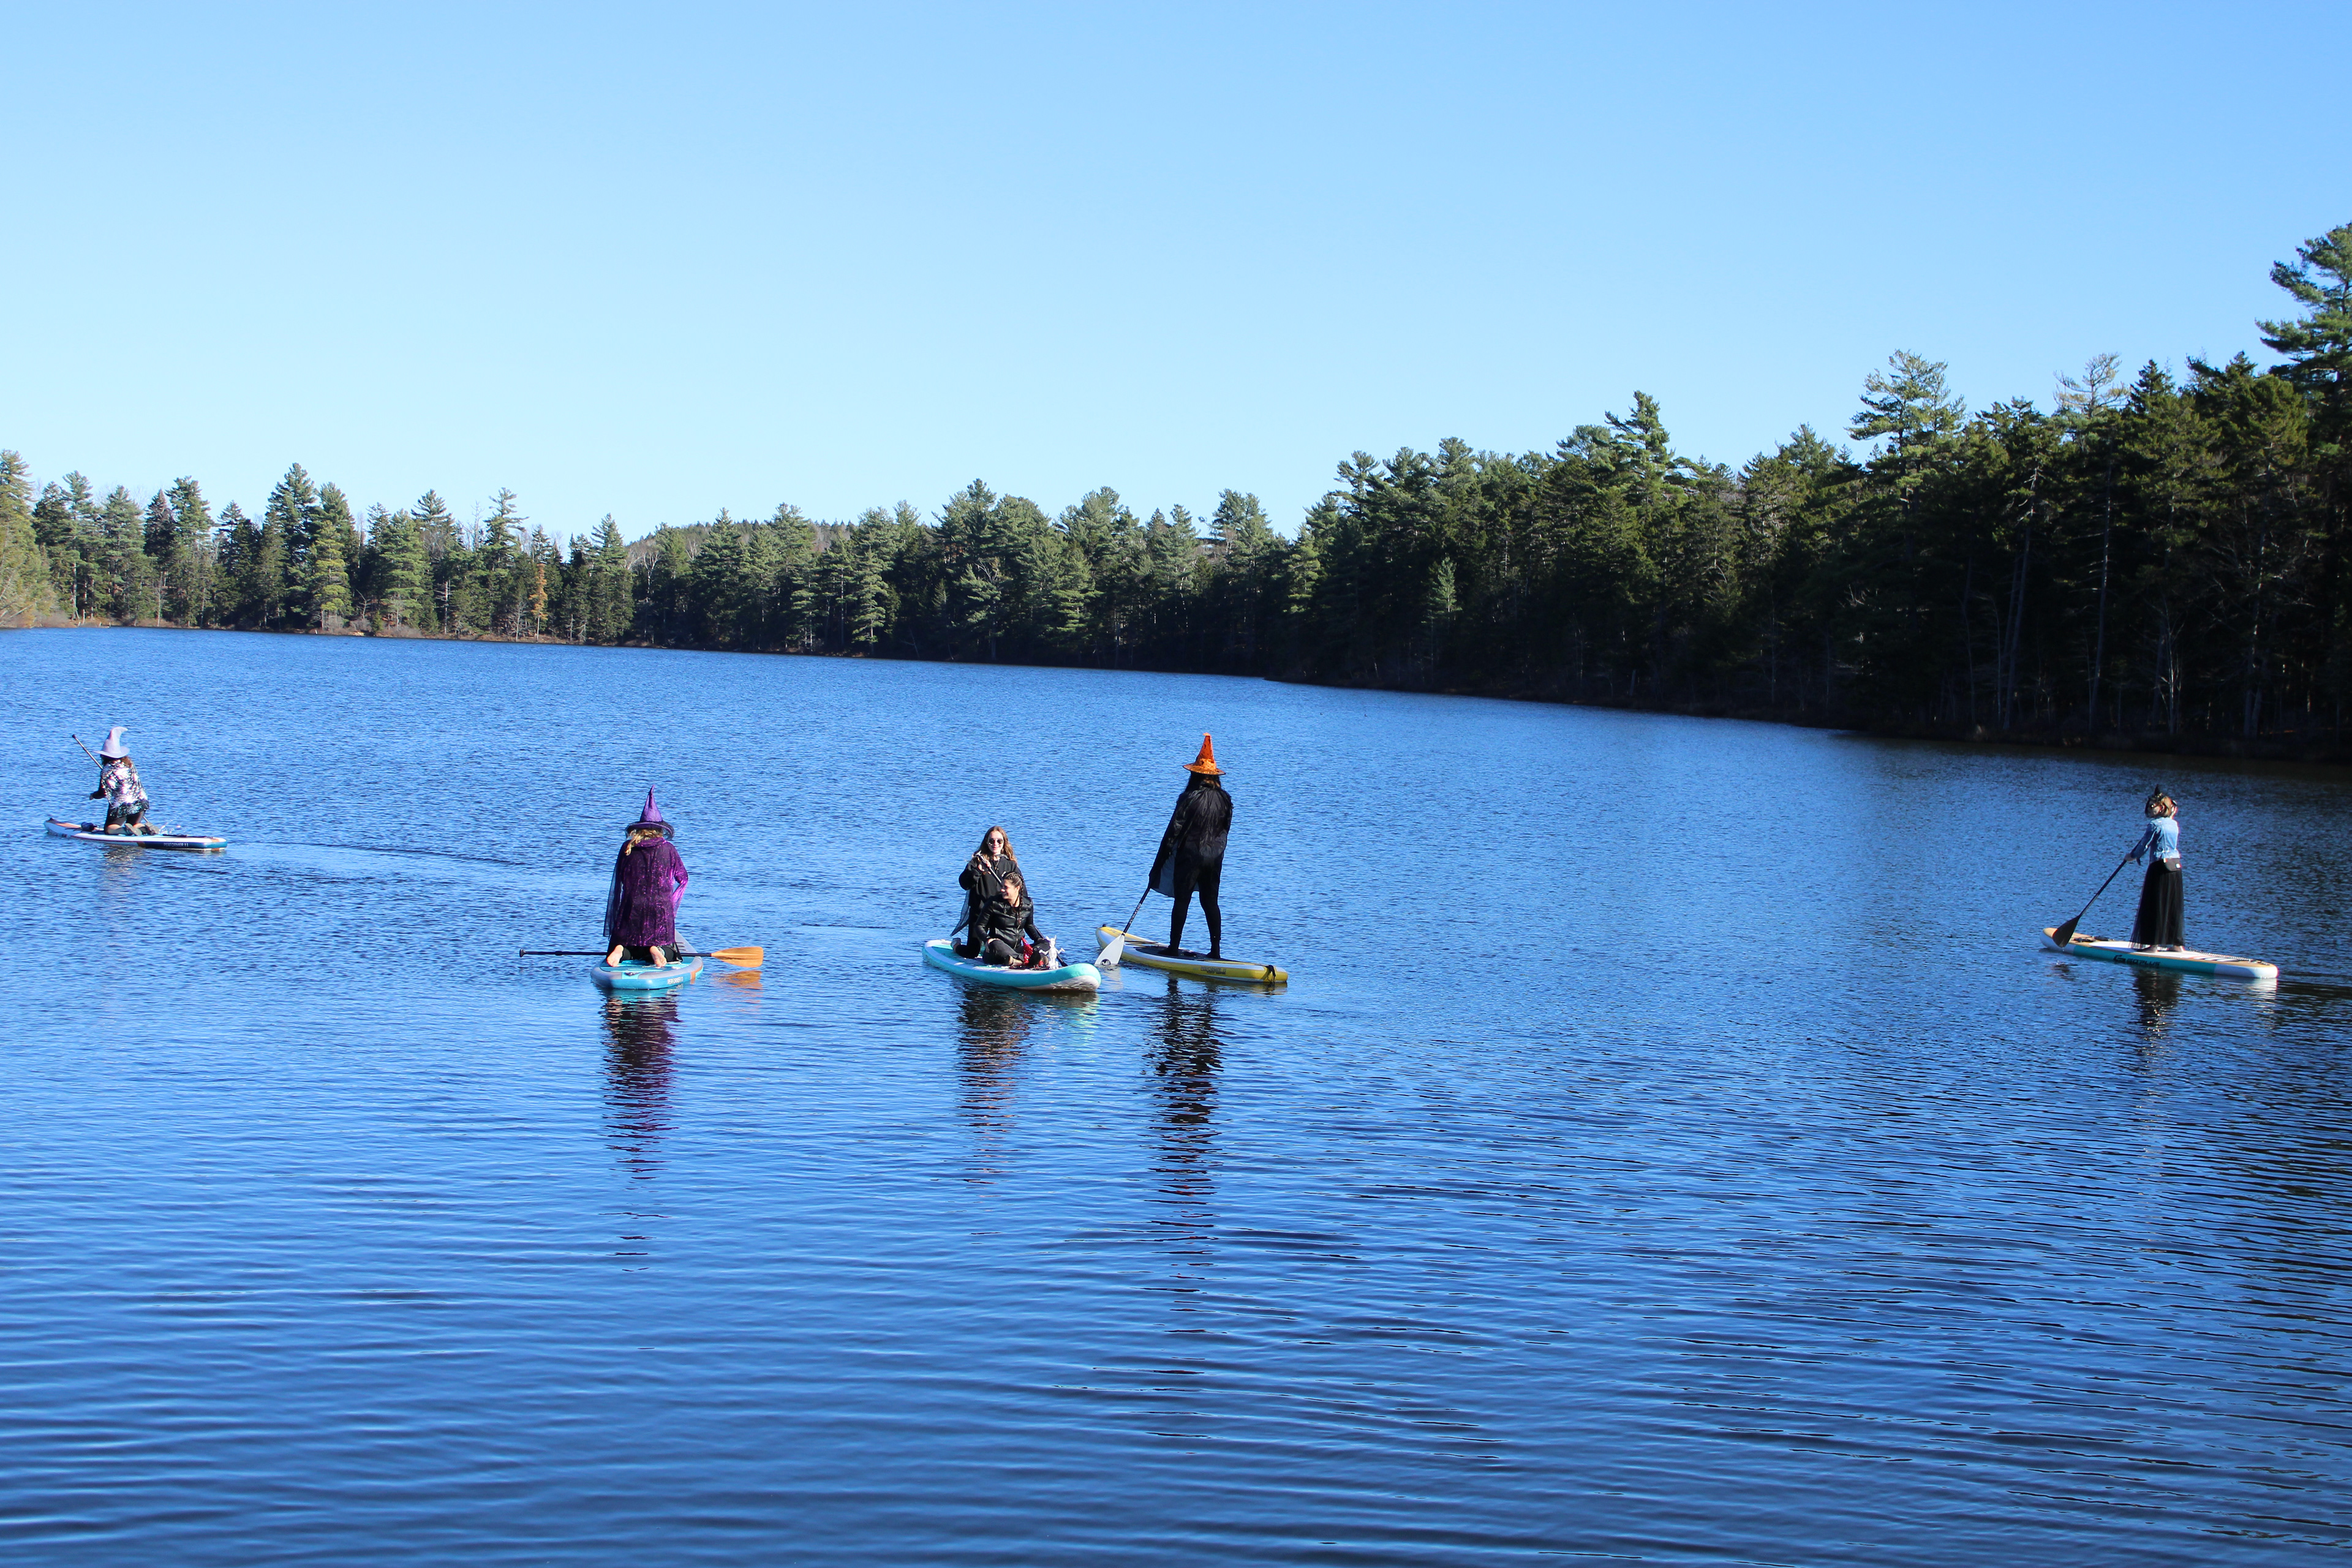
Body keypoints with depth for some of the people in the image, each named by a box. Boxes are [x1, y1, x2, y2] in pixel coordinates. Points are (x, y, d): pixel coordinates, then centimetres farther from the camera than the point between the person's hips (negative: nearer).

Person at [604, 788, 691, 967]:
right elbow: (683, 878, 12)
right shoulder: (668, 849, 3)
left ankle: (620, 951, -24)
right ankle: (657, 951, -23)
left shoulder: (627, 847, 5)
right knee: (669, 951, 12)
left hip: (630, 910, 1)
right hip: (661, 910, -1)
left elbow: (619, 883, 8)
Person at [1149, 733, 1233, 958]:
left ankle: (1174, 948, 5)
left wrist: (1159, 864, -8)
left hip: (1189, 856, -5)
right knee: (1211, 903, 10)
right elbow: (1225, 830, 10)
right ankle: (1216, 951, 8)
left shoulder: (1190, 798, -14)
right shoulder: (1225, 799, 2)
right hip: (1215, 859, 5)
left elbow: (1173, 832, -12)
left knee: (1182, 902, 2)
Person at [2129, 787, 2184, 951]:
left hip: (2160, 867, -7)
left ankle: (2154, 944, -1)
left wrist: (2133, 856, 10)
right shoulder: (2174, 824, 10)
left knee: (2155, 906, -1)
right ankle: (2176, 943, 13)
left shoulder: (2155, 825, -10)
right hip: (2176, 867, 7)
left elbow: (2144, 845, -6)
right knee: (2173, 906, 11)